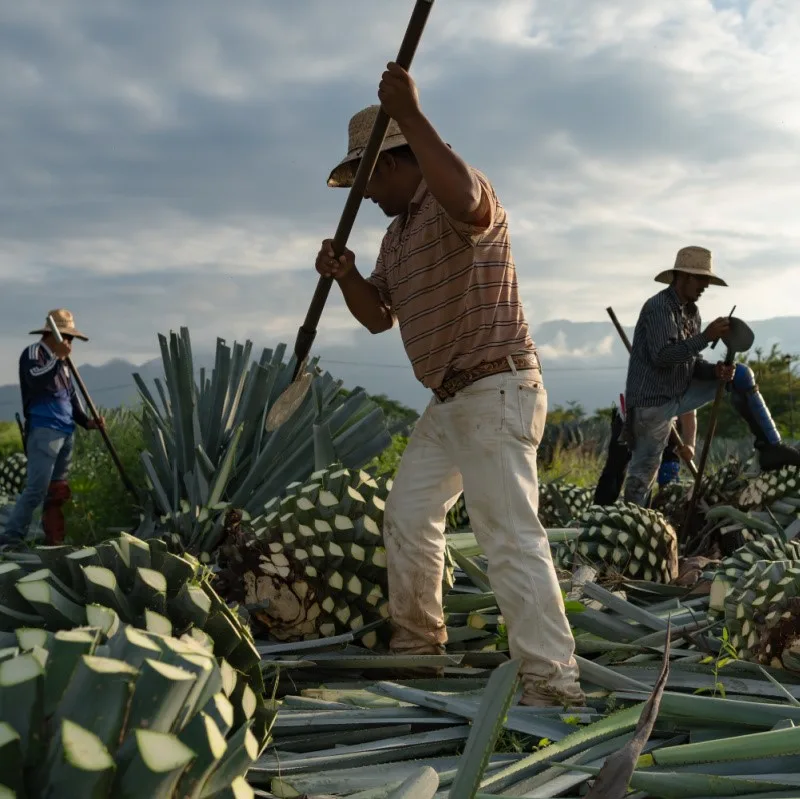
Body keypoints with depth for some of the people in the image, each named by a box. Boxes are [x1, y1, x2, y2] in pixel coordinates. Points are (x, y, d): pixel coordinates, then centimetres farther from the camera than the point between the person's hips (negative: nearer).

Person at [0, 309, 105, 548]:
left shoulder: (60, 361, 21)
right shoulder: (33, 353, -4)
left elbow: (71, 397, 22)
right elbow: (39, 383, -23)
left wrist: (86, 422, 9)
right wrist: (58, 358, -18)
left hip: (65, 432, 9)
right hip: (44, 431, -9)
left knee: (58, 491, 9)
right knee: (36, 489, -14)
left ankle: (54, 540, 14)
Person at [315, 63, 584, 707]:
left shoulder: (457, 206, -14)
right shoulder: (399, 232, 17)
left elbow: (465, 199, -40)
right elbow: (378, 315, 18)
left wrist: (409, 115, -38)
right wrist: (346, 276, -2)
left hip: (496, 392, -10)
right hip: (448, 401, 11)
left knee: (511, 537, -17)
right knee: (408, 516, 18)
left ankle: (553, 684, -16)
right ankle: (417, 641, 35)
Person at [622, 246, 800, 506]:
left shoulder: (691, 312, 11)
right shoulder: (659, 307, -15)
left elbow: (691, 363, 11)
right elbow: (662, 356, -27)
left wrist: (716, 370, -10)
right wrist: (706, 337, -25)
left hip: (680, 394, 8)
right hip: (653, 402, -8)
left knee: (741, 375, 4)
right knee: (643, 474, -5)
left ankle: (769, 447, 1)